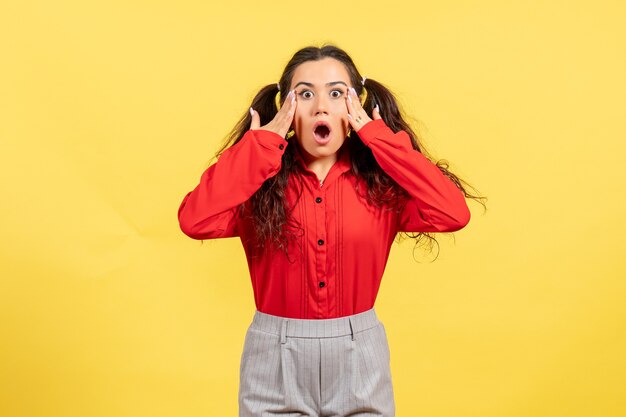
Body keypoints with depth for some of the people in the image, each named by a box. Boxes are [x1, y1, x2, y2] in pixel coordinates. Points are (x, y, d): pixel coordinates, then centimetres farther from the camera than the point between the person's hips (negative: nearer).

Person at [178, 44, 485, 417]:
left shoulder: (381, 182, -3)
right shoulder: (261, 184, -5)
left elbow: (453, 213, -19)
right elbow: (195, 220, -22)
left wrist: (379, 137, -13)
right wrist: (260, 144, -15)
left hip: (359, 358, 1)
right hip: (275, 360, 0)